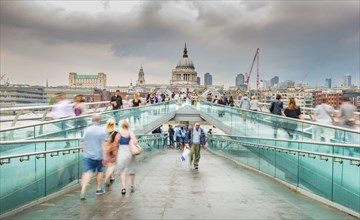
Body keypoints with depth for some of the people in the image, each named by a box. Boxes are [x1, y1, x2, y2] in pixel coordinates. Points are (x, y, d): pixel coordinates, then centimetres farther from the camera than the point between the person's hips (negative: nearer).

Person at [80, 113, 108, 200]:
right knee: (100, 171, 18)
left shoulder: (87, 130, 1)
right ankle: (98, 189, 30)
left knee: (87, 172, 1)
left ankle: (83, 190, -18)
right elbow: (104, 145, -14)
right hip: (99, 155, -2)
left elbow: (84, 143, 9)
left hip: (88, 155, 2)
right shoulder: (103, 131, -10)